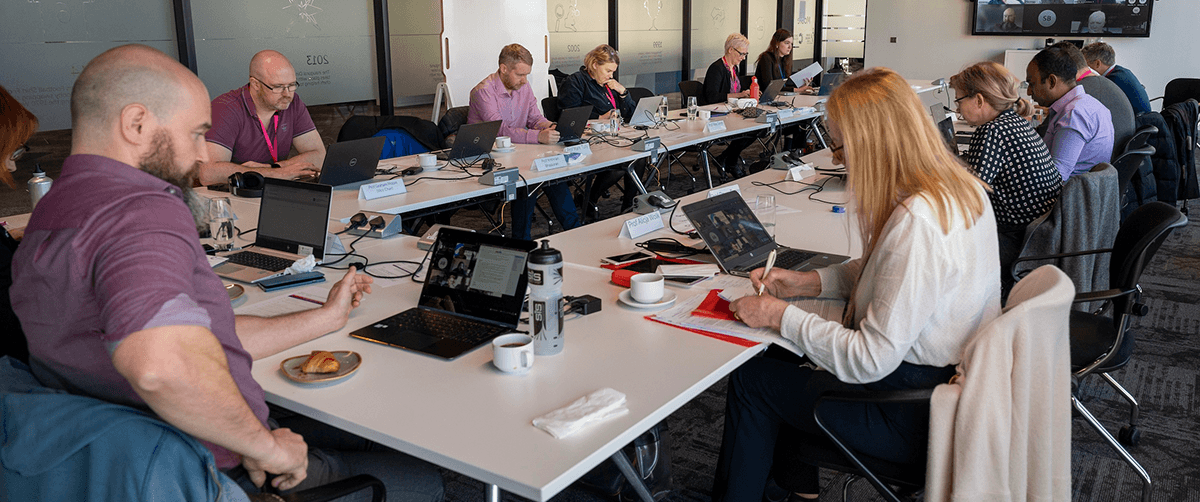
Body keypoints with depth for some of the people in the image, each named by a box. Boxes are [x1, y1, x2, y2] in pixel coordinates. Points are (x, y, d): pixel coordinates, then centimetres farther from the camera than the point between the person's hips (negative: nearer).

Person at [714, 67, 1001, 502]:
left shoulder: (915, 222, -31)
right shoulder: (959, 187, -1)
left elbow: (869, 361, -28)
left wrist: (779, 315, -17)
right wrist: (807, 282, 5)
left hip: (915, 415, -9)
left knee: (751, 378, 5)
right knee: (791, 358, 23)